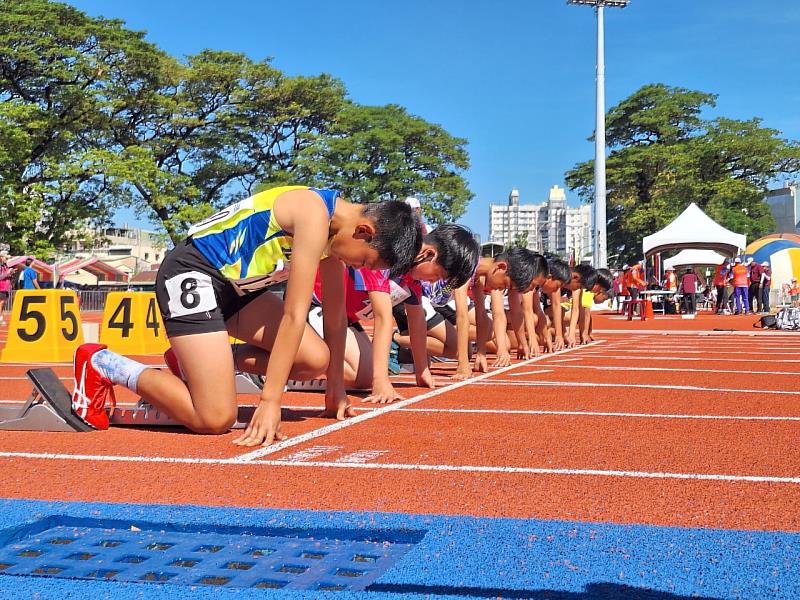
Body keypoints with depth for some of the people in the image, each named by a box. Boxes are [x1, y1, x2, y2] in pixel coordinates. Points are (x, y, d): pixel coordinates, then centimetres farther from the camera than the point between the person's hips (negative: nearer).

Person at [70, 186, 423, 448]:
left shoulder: (337, 229, 6)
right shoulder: (315, 215, -23)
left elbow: (335, 318, 14)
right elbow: (294, 316, -25)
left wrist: (337, 390, 18)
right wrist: (270, 401, -24)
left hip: (238, 285, 10)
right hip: (192, 275, -10)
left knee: (316, 360, -3)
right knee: (216, 419, -17)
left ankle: (194, 361, 13)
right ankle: (102, 365, 1)